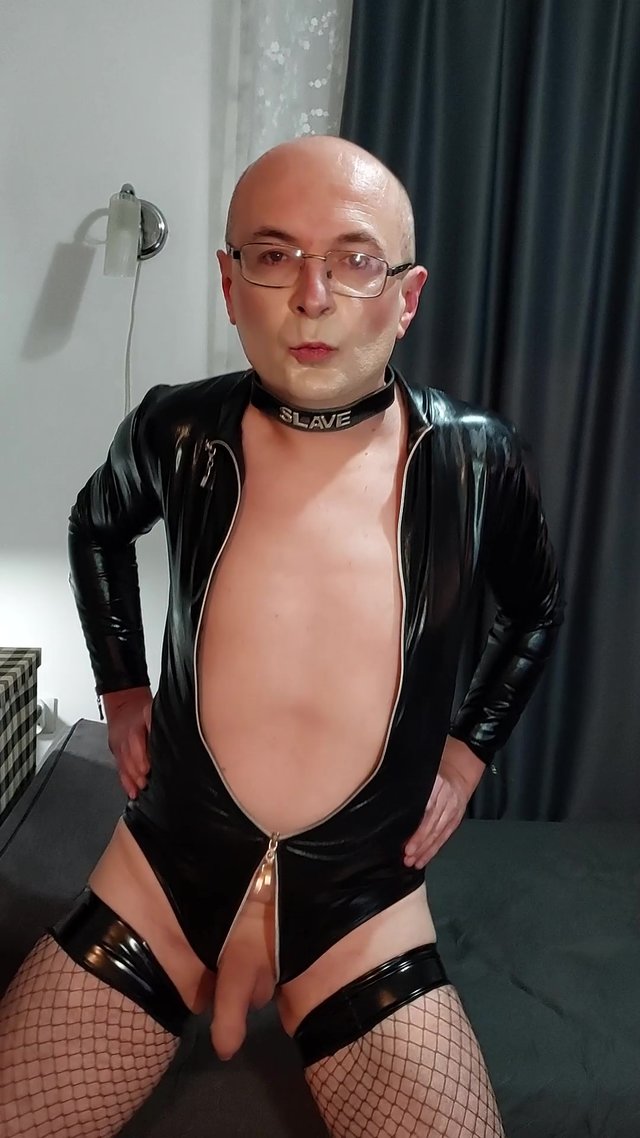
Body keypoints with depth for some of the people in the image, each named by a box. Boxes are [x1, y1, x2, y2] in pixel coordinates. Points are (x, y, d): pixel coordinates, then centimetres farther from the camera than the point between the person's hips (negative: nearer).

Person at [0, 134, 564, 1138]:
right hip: (165, 871, 1)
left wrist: (466, 752, 5)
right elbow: (97, 527, 14)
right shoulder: (178, 435, -9)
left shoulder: (477, 461, -10)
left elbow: (536, 608, 11)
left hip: (365, 901, 0)